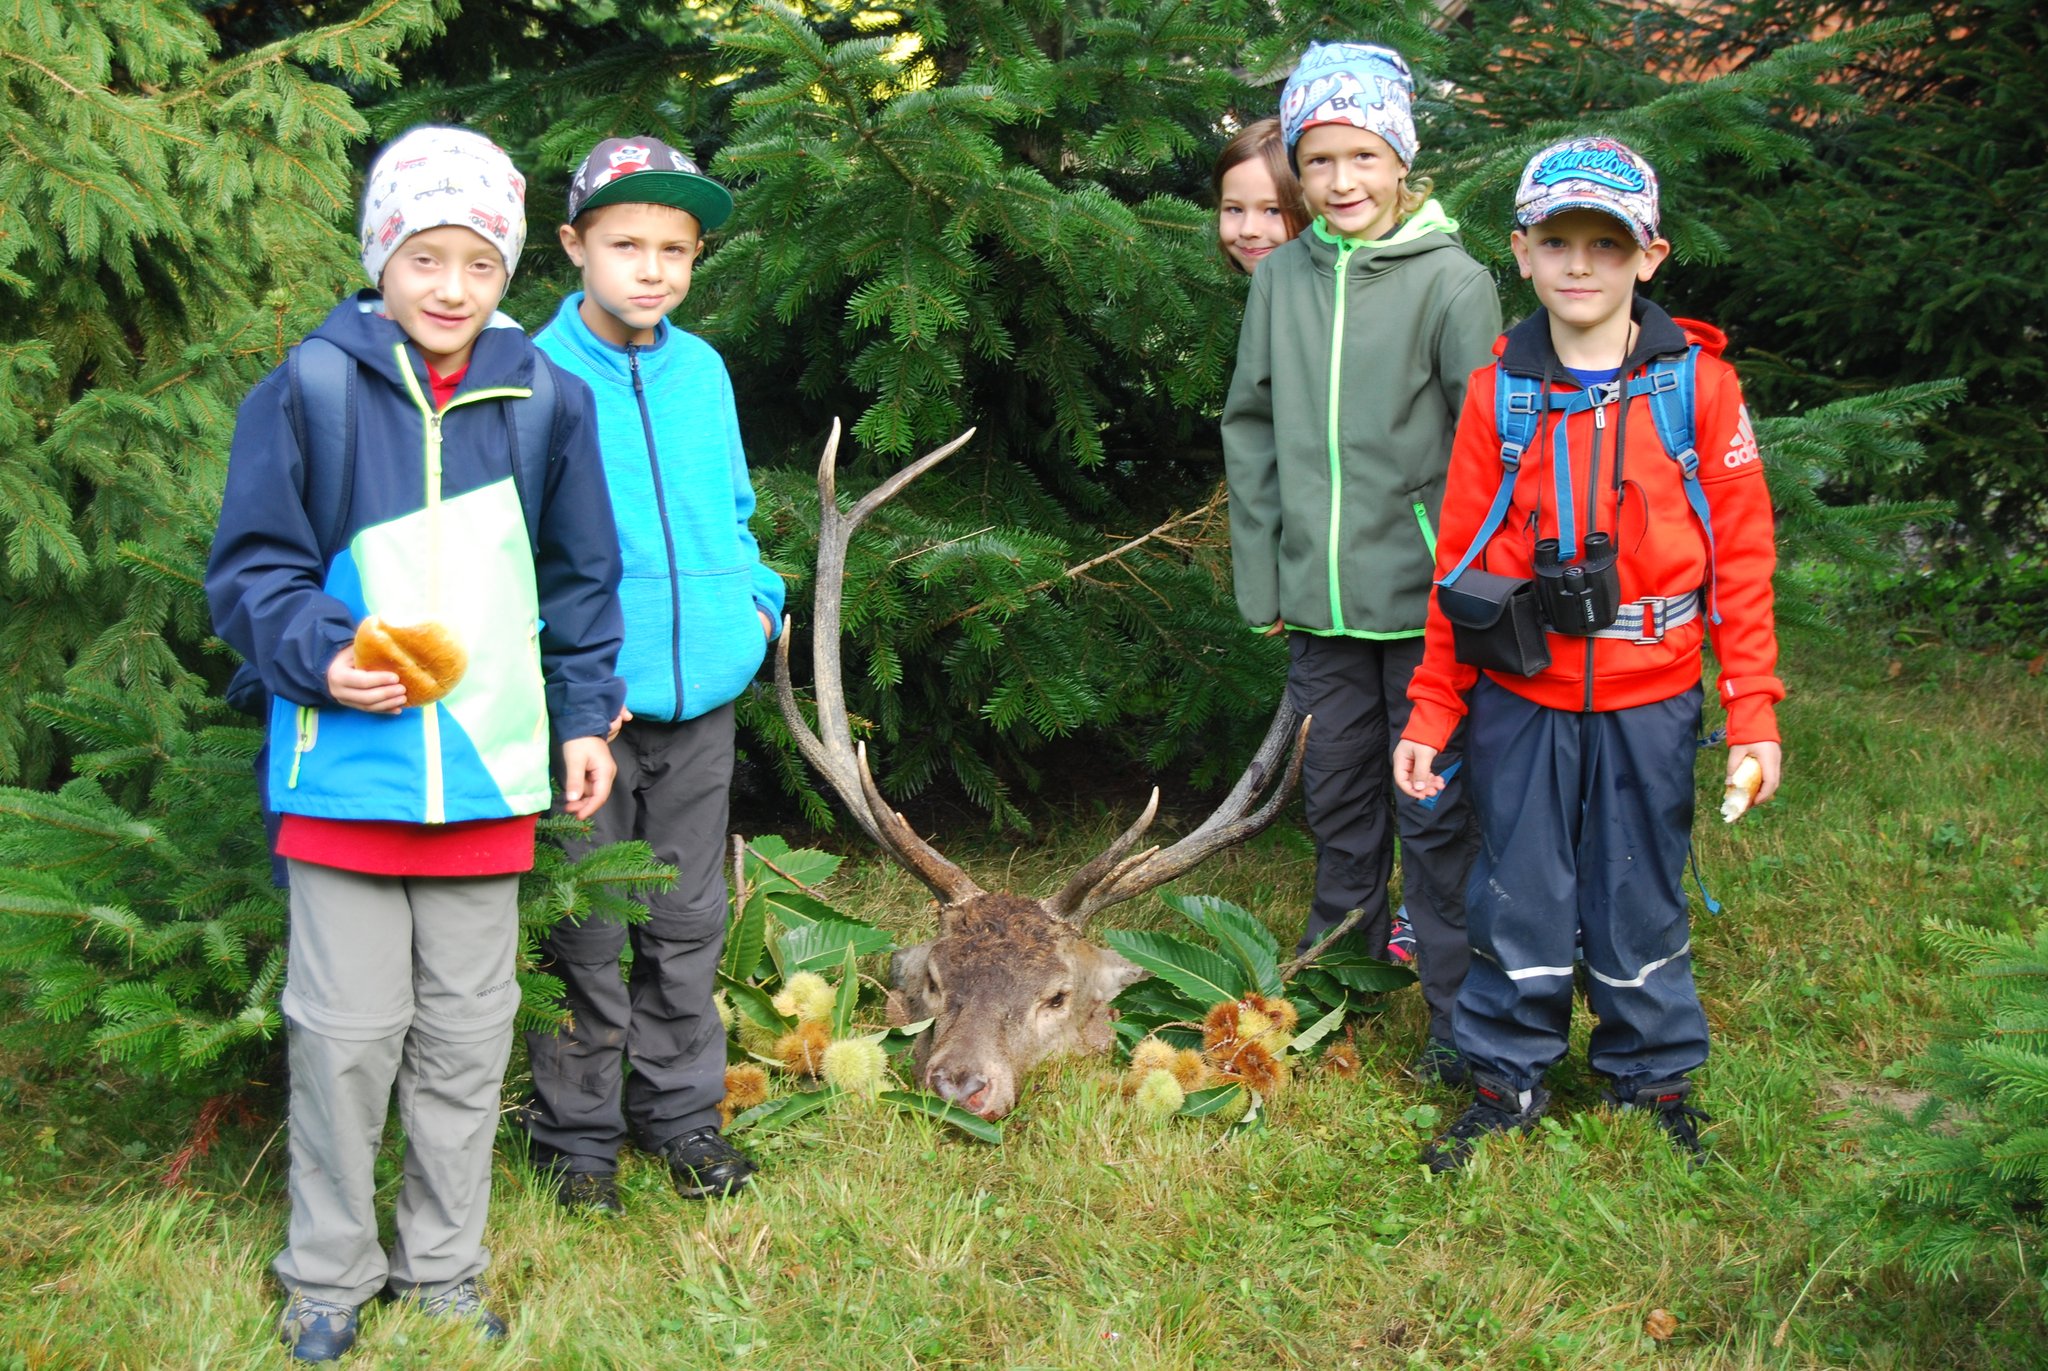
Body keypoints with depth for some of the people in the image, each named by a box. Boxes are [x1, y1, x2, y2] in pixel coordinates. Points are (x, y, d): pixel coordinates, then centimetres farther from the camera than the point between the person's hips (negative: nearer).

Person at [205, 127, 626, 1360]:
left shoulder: (547, 402, 3)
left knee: (468, 1034, 11)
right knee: (347, 1033, 4)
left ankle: (446, 1268, 27)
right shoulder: (308, 392, -6)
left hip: (488, 772, 3)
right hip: (346, 772, -2)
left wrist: (584, 717, 11)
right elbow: (252, 571, -2)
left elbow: (580, 582, 14)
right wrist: (322, 657, -18)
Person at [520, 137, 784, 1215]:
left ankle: (679, 1110, 30)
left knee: (688, 921, 15)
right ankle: (577, 1134, 19)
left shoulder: (703, 371, 6)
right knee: (585, 934, 5)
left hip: (704, 692, 5)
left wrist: (758, 598, 4)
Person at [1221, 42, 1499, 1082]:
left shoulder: (1452, 283, -7)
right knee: (1336, 790, 18)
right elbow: (1250, 431, 9)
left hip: (1423, 596, -4)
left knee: (1435, 805, 2)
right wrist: (1259, 577, 7)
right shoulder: (1281, 277, 4)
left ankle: (1458, 1016, 11)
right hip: (1318, 595, 4)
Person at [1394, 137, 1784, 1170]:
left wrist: (1751, 713, -4)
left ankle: (1654, 1077, 30)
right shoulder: (1498, 392, 1)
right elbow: (1460, 561, 4)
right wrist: (1431, 711, 3)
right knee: (1519, 892, 8)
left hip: (1647, 697, -1)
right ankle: (1507, 1082, 25)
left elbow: (1741, 555, -1)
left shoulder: (1698, 385, -3)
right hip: (1520, 695, 1)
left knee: (1639, 893, 10)